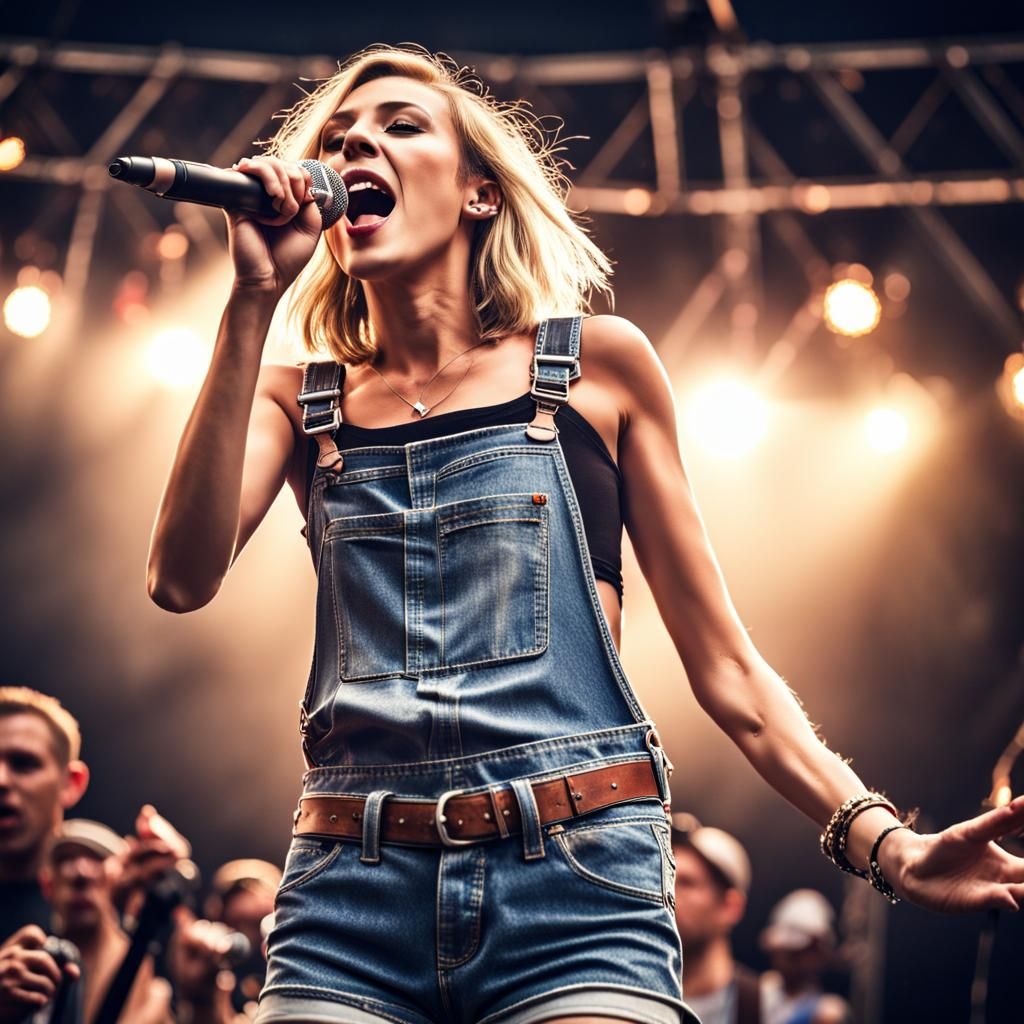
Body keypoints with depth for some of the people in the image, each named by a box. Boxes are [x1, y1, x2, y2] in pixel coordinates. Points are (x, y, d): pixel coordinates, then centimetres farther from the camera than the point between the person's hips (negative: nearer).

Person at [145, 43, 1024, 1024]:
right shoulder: (295, 401, 13)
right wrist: (252, 299, -5)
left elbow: (722, 663, 9)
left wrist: (884, 842, -3)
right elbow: (181, 578, -6)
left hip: (576, 880, -1)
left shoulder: (596, 366, 9)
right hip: (352, 896, 2)